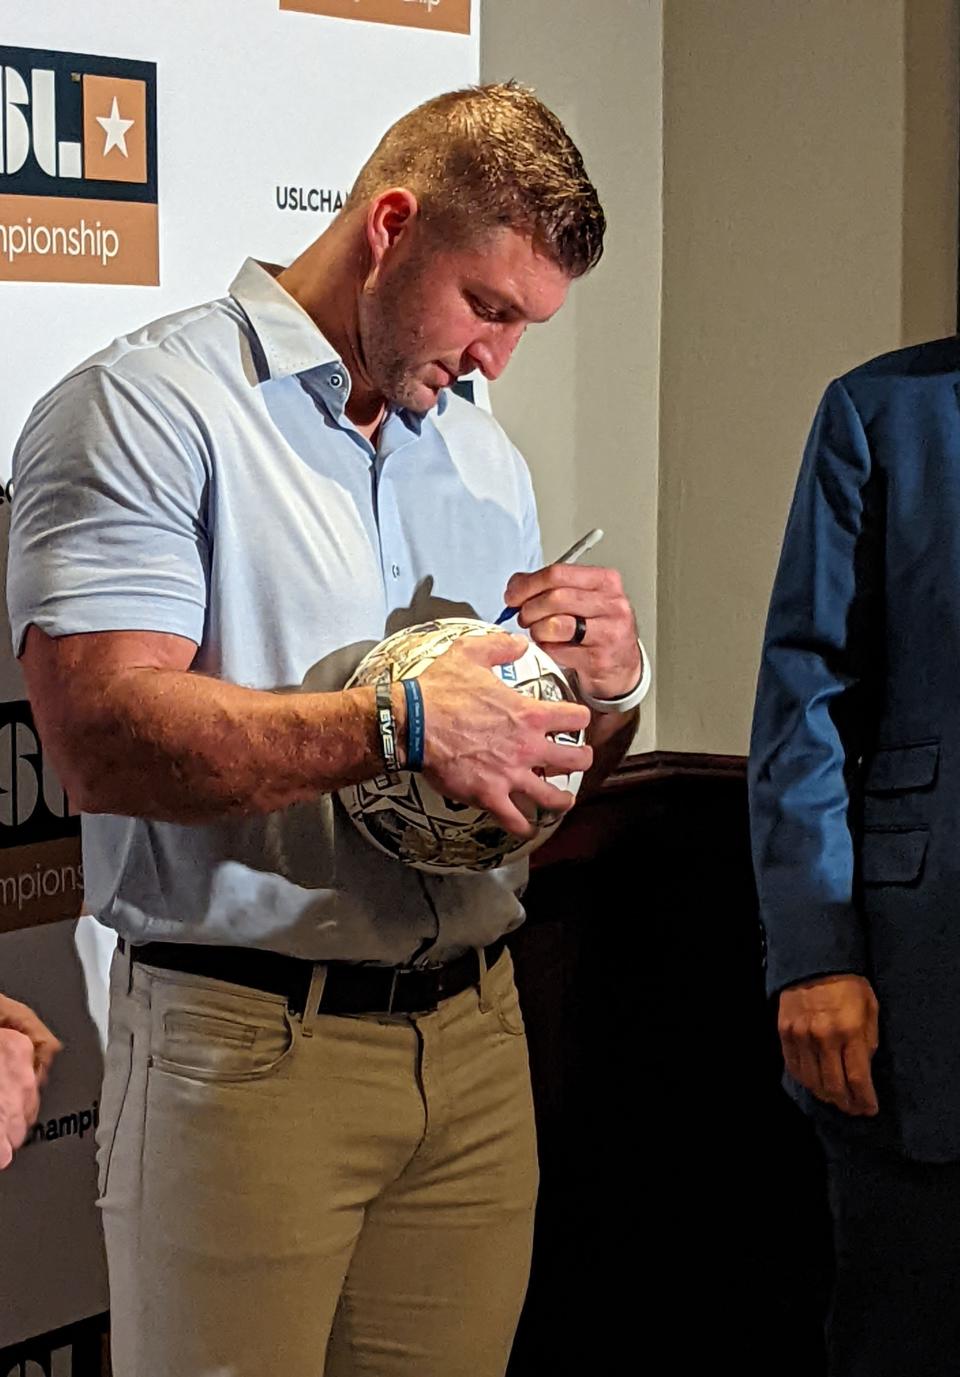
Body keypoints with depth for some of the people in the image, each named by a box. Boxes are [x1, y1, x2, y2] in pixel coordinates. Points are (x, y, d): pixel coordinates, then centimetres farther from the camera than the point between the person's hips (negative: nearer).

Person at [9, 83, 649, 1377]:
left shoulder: (485, 457, 18)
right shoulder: (144, 410, -7)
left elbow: (544, 763, 21)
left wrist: (609, 687, -2)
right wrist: (399, 724, -25)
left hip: (474, 1032, 6)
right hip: (247, 1045, -6)